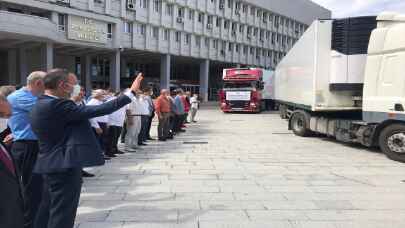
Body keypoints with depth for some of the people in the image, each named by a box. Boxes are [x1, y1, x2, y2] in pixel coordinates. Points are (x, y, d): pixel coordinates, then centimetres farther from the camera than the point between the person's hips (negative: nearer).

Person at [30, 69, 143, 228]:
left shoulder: (42, 104, 10)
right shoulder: (56, 105, -21)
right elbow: (96, 111, -25)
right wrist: (131, 92, -23)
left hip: (52, 165, 10)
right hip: (65, 167, -10)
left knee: (50, 211, 21)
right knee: (62, 215, 0)